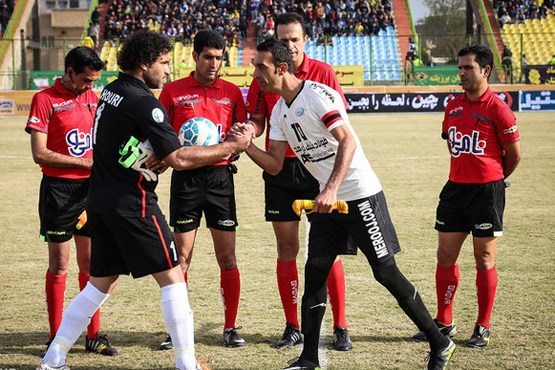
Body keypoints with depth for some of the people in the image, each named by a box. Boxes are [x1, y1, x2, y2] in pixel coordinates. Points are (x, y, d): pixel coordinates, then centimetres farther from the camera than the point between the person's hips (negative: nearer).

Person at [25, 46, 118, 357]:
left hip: (90, 188, 6)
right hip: (59, 189, -5)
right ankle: (56, 338, 9)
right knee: (60, 265, 0)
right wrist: (84, 162, -13)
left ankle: (94, 335, 15)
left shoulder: (92, 97, 10)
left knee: (90, 264, 8)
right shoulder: (45, 100, -9)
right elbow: (40, 154, -14)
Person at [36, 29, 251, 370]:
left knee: (102, 283, 16)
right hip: (131, 202, -9)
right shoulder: (143, 103, -17)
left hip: (101, 199, 9)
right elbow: (178, 159, -18)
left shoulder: (112, 91, 10)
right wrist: (231, 147, -11)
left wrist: (155, 157, 8)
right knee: (172, 277, 0)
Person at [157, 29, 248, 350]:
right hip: (186, 178, -1)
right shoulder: (173, 91, 2)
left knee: (227, 257, 2)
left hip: (220, 176, 1)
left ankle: (231, 328, 11)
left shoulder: (232, 92, 7)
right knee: (181, 258, 1)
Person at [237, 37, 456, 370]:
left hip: (361, 195, -8)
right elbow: (275, 164, 11)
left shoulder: (317, 94, -16)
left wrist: (331, 190, -33)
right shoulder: (279, 111, 10)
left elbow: (348, 142, -25)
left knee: (386, 272, -5)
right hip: (328, 200, 8)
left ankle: (439, 343, 6)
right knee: (314, 273, 3)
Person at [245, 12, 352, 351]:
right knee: (287, 248, 5)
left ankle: (341, 327, 5)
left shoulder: (323, 72, -2)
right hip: (280, 169, 2)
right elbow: (258, 123, 6)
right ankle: (293, 328, 14)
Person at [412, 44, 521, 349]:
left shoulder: (497, 108, -10)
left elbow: (514, 153, -3)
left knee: (484, 259, 1)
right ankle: (444, 323, 17)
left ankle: (482, 328, 10)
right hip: (455, 188, 6)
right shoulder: (453, 107, 8)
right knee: (445, 256, 7)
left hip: (487, 191, -6)